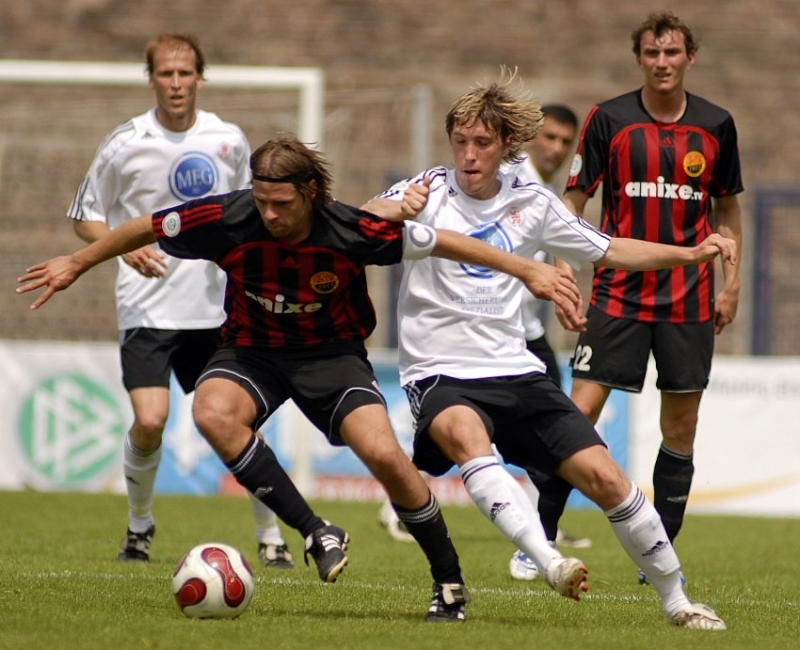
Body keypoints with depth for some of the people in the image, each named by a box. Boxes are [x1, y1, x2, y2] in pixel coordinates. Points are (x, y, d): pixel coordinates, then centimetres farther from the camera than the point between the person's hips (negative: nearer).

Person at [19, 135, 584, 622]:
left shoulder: (351, 231, -25)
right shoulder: (228, 219, -22)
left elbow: (442, 242, -13)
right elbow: (146, 229, -4)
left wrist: (529, 271, -9)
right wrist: (77, 264, 5)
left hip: (332, 353, -1)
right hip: (252, 350, 2)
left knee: (384, 454, -23)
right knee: (213, 413, -32)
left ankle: (451, 584, -1)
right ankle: (317, 534, -22)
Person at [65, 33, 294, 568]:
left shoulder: (230, 141, 3)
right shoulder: (125, 145, -4)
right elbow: (85, 219, 4)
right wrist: (127, 247, -13)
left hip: (213, 308, 2)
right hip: (147, 308, -2)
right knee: (150, 422, -15)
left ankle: (271, 538, 13)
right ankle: (140, 524, 11)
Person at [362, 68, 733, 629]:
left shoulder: (531, 204, 9)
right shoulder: (432, 191, -3)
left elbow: (609, 251, 20)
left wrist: (691, 253, 8)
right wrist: (397, 208, -42)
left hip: (517, 372, 4)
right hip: (441, 375, -4)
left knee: (603, 475, -7)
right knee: (463, 433, -38)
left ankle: (675, 599, 11)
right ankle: (549, 562, -48)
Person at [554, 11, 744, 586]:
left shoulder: (715, 126, 5)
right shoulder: (609, 120, -2)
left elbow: (727, 209, 15)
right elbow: (573, 201, 3)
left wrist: (730, 284, 9)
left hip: (690, 297, 2)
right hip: (618, 293, -2)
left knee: (681, 425, 3)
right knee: (580, 411, -9)